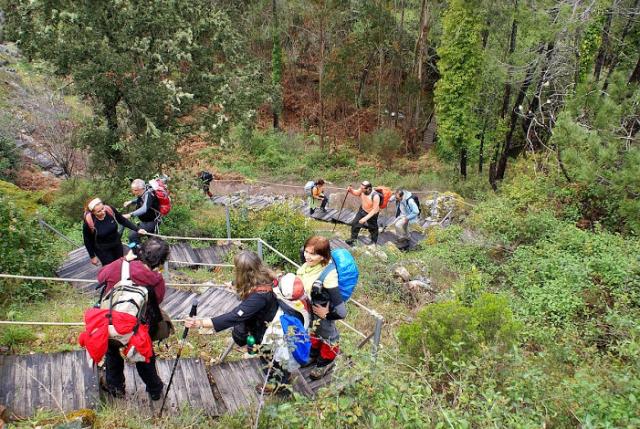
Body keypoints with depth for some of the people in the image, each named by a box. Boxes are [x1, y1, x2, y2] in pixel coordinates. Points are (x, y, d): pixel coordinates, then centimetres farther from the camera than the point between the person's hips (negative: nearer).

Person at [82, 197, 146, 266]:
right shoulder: (88, 222, -28)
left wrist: (137, 229, -10)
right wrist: (92, 256, -5)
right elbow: (87, 241, -13)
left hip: (117, 244, 4)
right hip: (102, 249, -4)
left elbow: (123, 220, -4)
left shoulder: (110, 210, -22)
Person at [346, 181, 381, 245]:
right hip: (362, 210, 6)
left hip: (372, 214, -6)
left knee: (372, 229, 15)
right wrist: (350, 190, -20)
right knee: (355, 223, 13)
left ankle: (374, 243, 41)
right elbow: (356, 193, 2)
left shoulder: (375, 196, -39)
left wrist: (365, 218, -35)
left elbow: (375, 210, -33)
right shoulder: (362, 190, -21)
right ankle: (353, 238, 37)